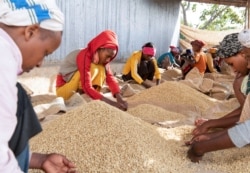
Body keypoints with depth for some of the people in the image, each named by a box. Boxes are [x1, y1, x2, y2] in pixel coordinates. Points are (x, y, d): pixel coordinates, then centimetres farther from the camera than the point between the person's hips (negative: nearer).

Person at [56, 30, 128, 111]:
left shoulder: (101, 57, -4)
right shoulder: (84, 56, -27)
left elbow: (110, 78, -11)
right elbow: (87, 87, -34)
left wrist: (119, 98, -28)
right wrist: (112, 103, -41)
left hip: (81, 89, 7)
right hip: (63, 90, -7)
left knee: (101, 68, -14)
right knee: (93, 69, -28)